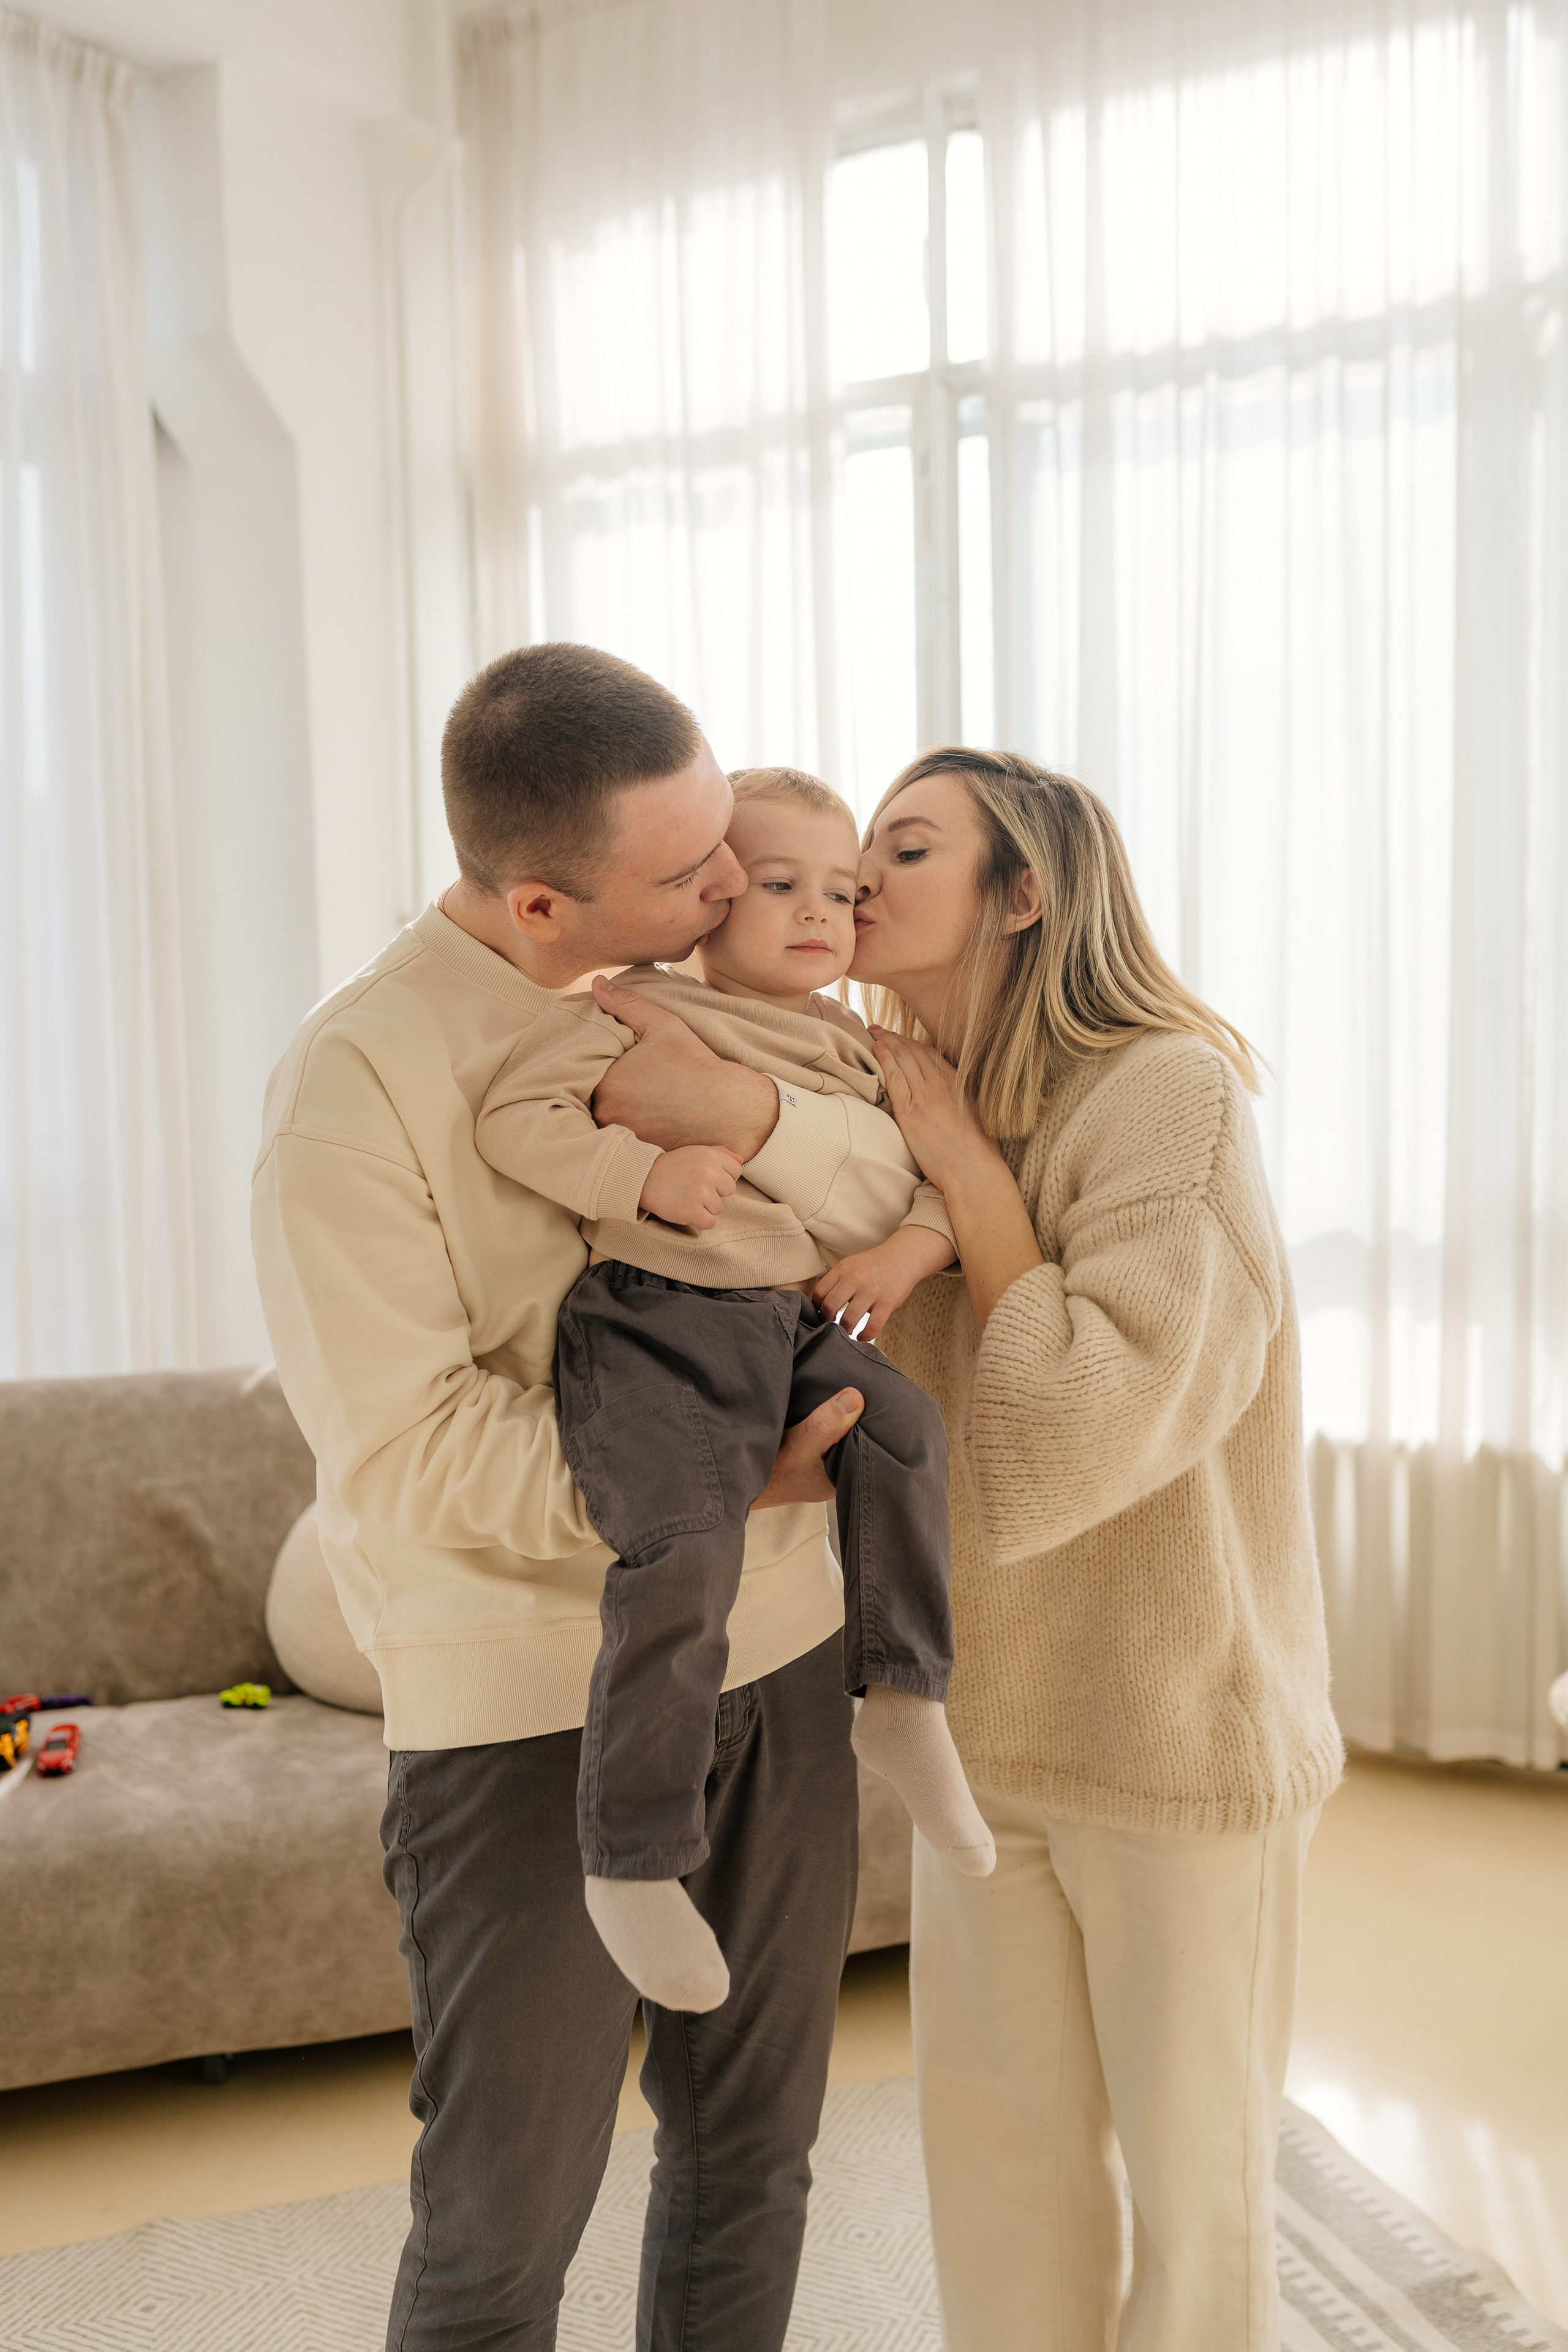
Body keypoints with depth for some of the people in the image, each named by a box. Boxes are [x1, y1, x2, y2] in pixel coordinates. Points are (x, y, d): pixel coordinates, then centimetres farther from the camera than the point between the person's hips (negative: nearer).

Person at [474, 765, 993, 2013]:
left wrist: (912, 1246, -1)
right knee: (683, 1564, -21)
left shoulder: (852, 1044, 19)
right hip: (657, 1323, -5)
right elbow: (517, 1117, -8)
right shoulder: (627, 1007, 1)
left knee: (905, 1428, -22)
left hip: (801, 1326, 6)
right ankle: (633, 1860, -6)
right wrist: (646, 1176, -20)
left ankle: (902, 1699, -3)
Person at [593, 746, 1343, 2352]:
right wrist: (701, 1112, -24)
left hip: (1175, 1735, -6)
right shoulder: (907, 1114, 2)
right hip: (988, 1720, 6)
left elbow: (1071, 1444, -28)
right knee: (995, 2141, 19)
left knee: (1188, 2164, 13)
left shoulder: (1167, 1093, -20)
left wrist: (964, 1166, -21)